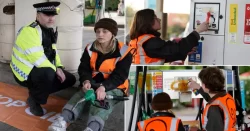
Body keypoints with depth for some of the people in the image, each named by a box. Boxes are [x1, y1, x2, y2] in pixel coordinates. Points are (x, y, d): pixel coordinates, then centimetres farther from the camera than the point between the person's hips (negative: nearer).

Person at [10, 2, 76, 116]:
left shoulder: (49, 31, 7)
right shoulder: (29, 31, -25)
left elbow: (53, 52, 15)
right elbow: (38, 59, -30)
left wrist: (59, 67, -3)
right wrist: (55, 70, -19)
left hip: (42, 70, 9)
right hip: (25, 73, -9)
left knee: (70, 79, 5)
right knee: (48, 73, -38)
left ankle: (37, 90, 14)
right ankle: (34, 99, -11)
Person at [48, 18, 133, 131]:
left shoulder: (123, 52, -12)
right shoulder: (90, 49, 1)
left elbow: (119, 76, -16)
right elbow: (84, 69, 2)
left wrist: (104, 87, -34)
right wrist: (86, 81, -23)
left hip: (114, 87, -4)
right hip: (94, 83, 4)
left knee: (105, 99, -36)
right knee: (81, 93, -27)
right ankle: (62, 120, -52)